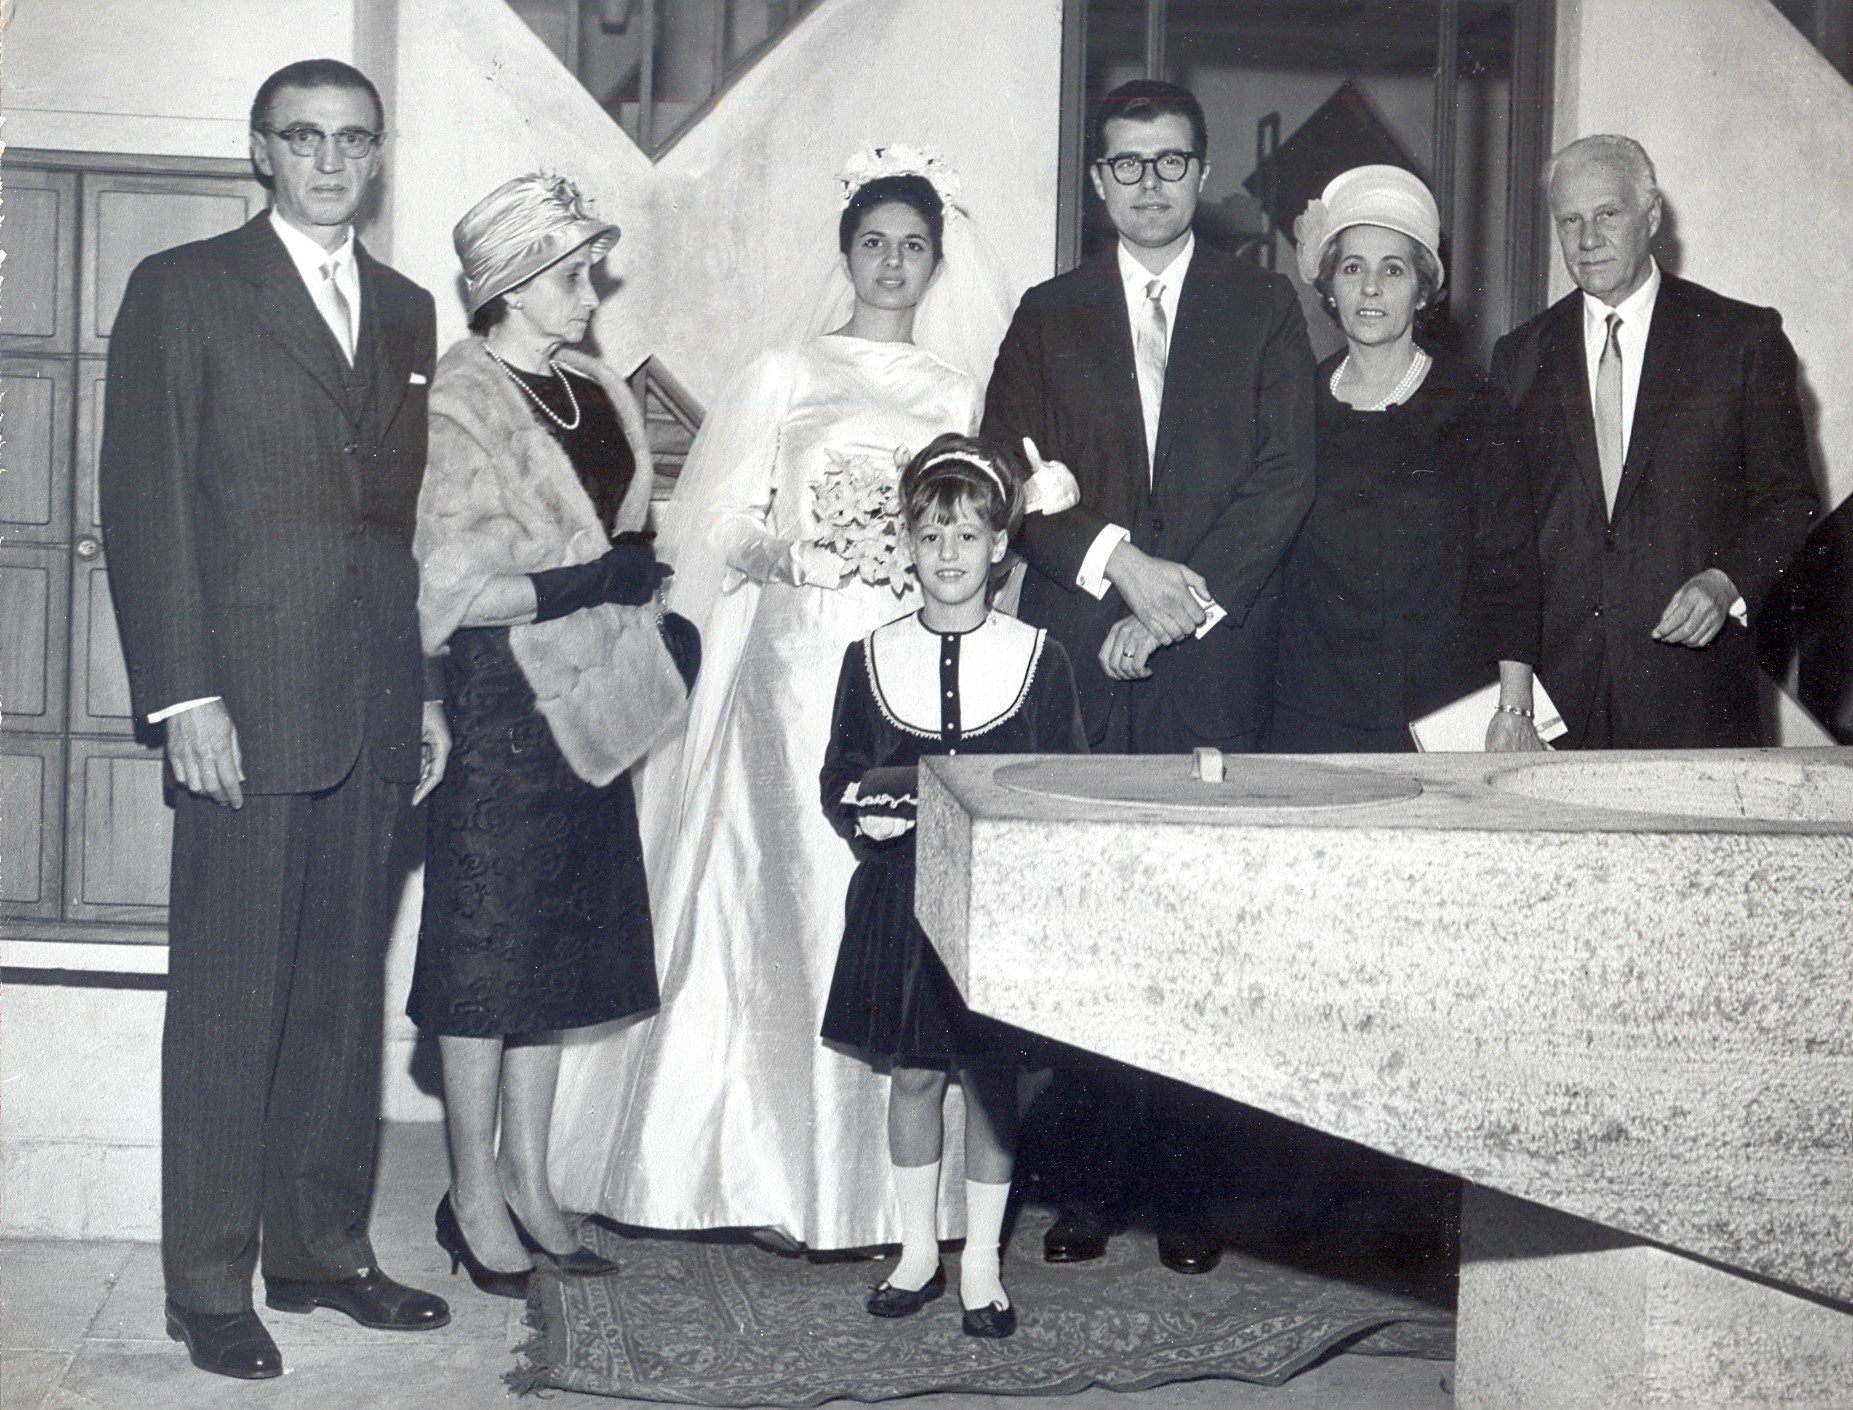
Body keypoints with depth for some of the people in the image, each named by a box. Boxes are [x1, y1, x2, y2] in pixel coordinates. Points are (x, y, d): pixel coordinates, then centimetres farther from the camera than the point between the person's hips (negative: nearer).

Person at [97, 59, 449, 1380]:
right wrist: (183, 693, -12)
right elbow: (145, 501, -5)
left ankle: (323, 1247, 21)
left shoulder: (408, 309, 16)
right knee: (230, 998, 0)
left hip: (378, 711, 5)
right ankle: (209, 1285, 10)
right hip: (246, 702, -5)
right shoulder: (182, 289, 1)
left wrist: (430, 685, 11)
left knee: (347, 994, 9)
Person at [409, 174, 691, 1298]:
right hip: (501, 700, -7)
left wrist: (642, 582, 6)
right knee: (490, 942, -1)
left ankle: (529, 1178, 23)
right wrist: (581, 583, -16)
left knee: (562, 941, 11)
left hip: (590, 700, 7)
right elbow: (448, 587, -17)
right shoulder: (462, 403, -10)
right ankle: (476, 1194, 12)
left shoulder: (601, 394, 12)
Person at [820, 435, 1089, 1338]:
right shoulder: (871, 659, 4)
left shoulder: (1037, 659, 0)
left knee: (992, 1080, 4)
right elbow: (838, 781, 9)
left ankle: (982, 1264, 18)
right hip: (900, 898, 1)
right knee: (911, 1076, 8)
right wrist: (866, 816, -11)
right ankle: (918, 1251, 25)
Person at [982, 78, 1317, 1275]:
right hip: (1078, 657, 1)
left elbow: (1286, 477, 2)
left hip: (1217, 658, -1)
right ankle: (1087, 1178, 6)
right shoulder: (1049, 316, 16)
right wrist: (1119, 560, -10)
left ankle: (1188, 1184, 4)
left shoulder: (1263, 308, 12)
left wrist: (1185, 597, -8)